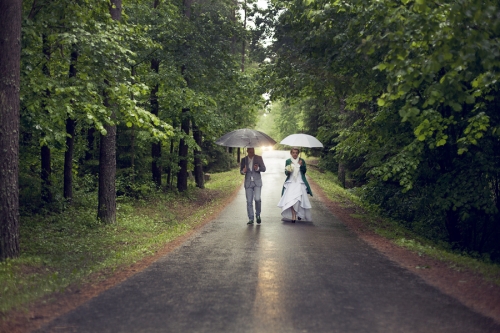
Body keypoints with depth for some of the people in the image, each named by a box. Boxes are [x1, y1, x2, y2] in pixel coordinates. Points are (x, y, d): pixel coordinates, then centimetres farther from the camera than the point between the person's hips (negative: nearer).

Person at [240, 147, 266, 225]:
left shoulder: (259, 158, 3)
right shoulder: (244, 159, 7)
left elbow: (264, 169, 3)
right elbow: (241, 171, 11)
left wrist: (258, 168, -18)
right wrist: (243, 171, -14)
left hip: (257, 182, -2)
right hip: (248, 182, 2)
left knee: (257, 199, -15)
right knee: (249, 201, 1)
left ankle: (258, 215, 8)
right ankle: (251, 219, 9)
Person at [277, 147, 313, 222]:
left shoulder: (302, 161, 7)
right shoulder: (288, 161, 8)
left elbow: (305, 171, 2)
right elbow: (286, 173, 7)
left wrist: (301, 165, -15)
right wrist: (288, 171, -15)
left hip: (300, 183, 0)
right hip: (291, 182, 0)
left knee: (299, 199, -7)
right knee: (291, 199, -13)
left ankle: (300, 213, 17)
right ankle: (293, 215, -12)